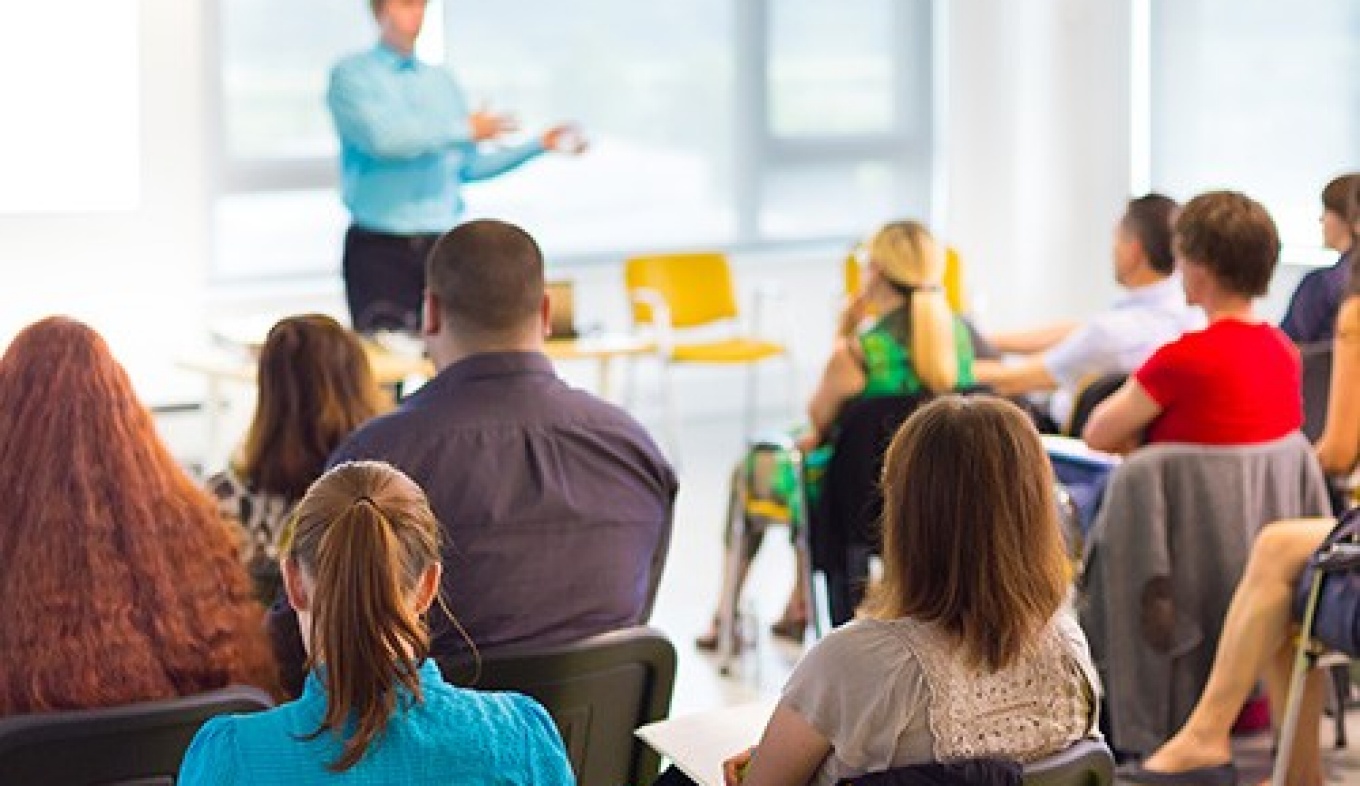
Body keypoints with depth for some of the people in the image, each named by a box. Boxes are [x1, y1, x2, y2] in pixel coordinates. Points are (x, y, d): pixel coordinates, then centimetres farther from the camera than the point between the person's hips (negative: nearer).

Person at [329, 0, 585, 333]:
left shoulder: (442, 82, 16)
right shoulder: (352, 75, 0)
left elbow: (470, 165, 17)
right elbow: (380, 137, -17)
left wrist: (540, 144, 10)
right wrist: (464, 129, -11)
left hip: (442, 243, 5)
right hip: (380, 246, -5)